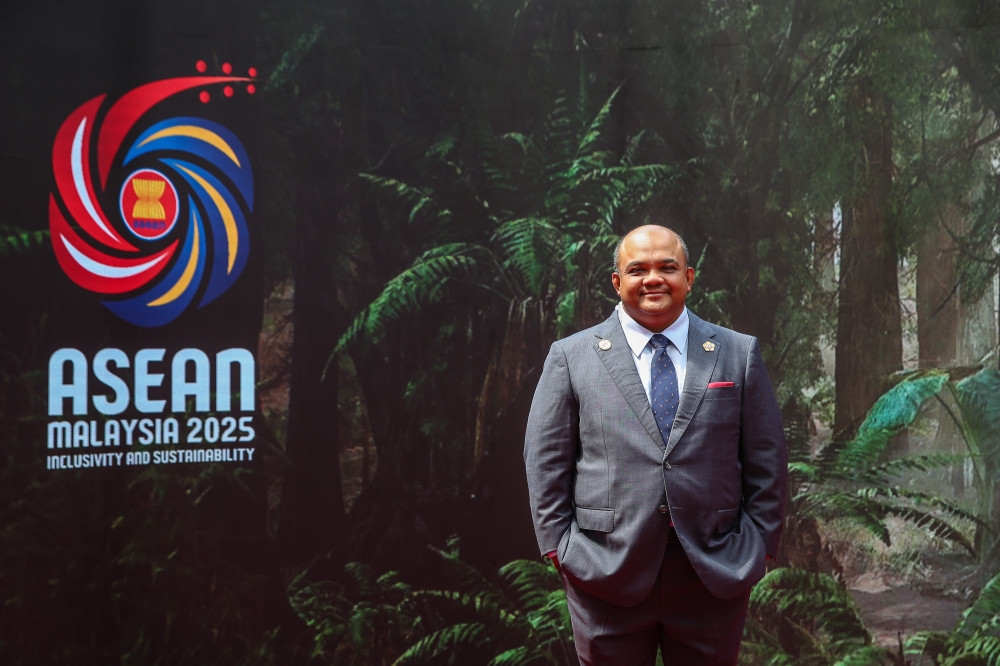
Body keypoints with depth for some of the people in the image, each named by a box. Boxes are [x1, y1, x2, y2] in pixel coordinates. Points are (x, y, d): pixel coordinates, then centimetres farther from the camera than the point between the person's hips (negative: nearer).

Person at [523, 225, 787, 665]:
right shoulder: (571, 357, 3)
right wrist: (558, 545, -2)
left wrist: (759, 542, 2)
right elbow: (546, 460, 3)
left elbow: (766, 459, 7)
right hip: (606, 574, -1)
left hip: (716, 572, 1)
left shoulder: (739, 354, 6)